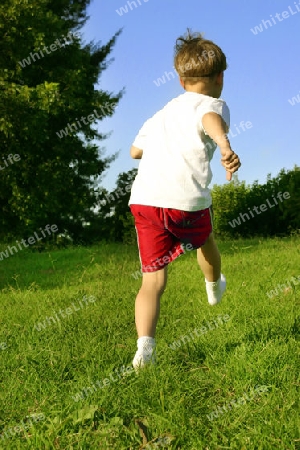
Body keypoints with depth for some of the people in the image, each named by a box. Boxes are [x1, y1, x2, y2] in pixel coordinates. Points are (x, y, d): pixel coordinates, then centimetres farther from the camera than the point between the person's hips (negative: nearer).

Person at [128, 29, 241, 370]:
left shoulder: (162, 113, 26)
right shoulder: (214, 104, 8)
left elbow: (135, 150, 36)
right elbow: (211, 119, -18)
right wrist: (225, 144, -39)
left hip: (143, 199, 4)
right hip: (186, 199, -3)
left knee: (153, 278, 3)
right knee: (204, 240, 30)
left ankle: (144, 346, -15)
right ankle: (214, 287, 57)